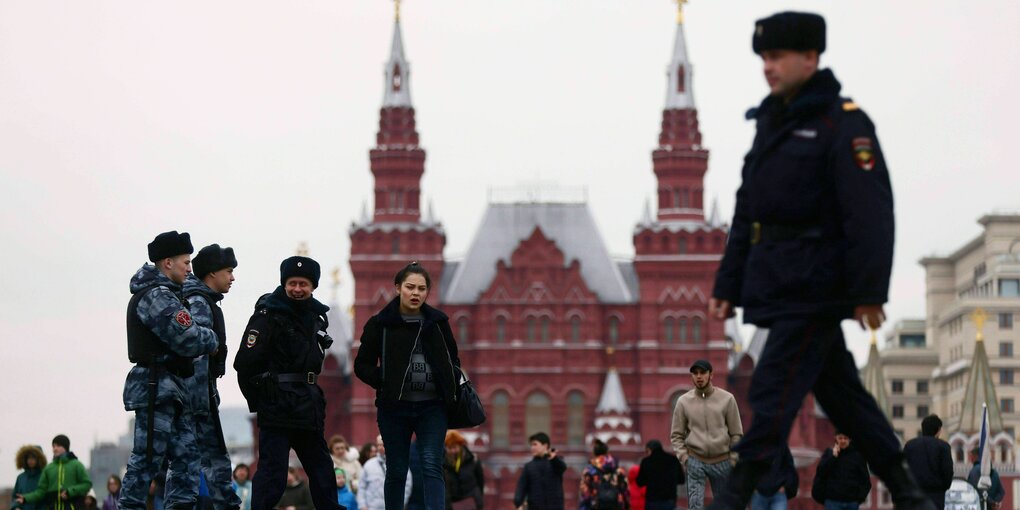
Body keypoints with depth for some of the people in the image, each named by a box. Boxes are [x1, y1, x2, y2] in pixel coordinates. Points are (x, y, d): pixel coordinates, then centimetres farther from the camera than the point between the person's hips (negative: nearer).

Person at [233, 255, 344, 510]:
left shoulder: (316, 316, 13)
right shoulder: (268, 315, -11)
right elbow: (245, 363, -16)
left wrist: (311, 397, 14)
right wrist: (258, 401, -9)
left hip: (308, 408, 8)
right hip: (277, 410, -8)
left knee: (321, 469, 15)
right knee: (272, 472, -9)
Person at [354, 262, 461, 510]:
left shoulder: (437, 322, 8)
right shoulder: (380, 323, 0)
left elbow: (453, 359, 20)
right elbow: (362, 365, 4)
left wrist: (451, 385, 2)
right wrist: (385, 382, -12)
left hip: (432, 407, 1)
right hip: (395, 408, -1)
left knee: (432, 467, -11)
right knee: (396, 471, 6)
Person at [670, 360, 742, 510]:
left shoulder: (727, 399, -1)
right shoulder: (683, 401, 1)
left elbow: (736, 434, 1)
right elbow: (676, 435, 4)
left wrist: (734, 460, -4)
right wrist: (683, 457, -7)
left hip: (722, 461, 1)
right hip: (695, 461, -1)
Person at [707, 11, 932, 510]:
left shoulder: (845, 125, -9)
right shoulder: (771, 124, 17)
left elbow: (870, 213, -17)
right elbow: (746, 214, 20)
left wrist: (868, 292, -22)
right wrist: (727, 286, 17)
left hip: (813, 290, -9)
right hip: (776, 290, 9)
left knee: (772, 392, -12)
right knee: (842, 394, 13)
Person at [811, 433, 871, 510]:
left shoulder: (857, 454, 3)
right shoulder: (829, 453, 4)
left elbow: (865, 478, 5)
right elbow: (820, 472, -7)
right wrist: (833, 456, -12)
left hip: (852, 502, 1)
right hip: (833, 500, -1)